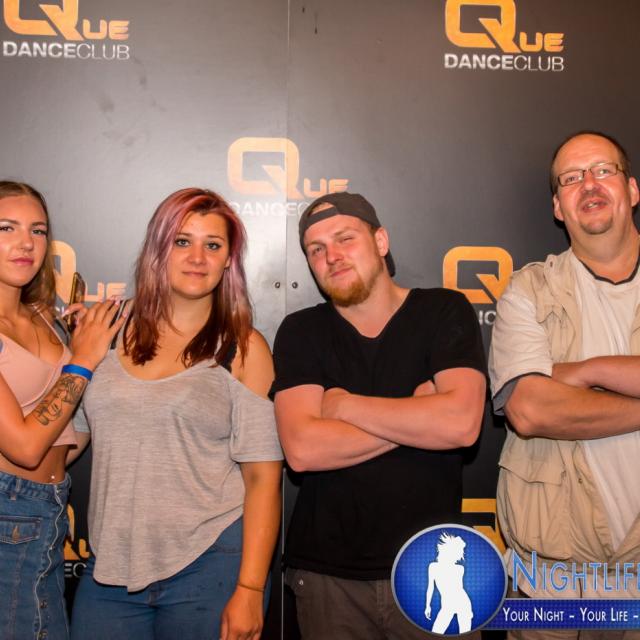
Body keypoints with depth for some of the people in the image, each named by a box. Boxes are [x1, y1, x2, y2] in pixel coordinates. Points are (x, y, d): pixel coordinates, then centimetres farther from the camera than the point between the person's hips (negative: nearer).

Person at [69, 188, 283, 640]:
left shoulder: (242, 347, -3)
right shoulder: (117, 334, 6)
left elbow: (263, 478, -7)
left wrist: (250, 590, -11)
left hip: (209, 567, -3)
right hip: (110, 567, 3)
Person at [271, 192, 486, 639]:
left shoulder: (445, 312, -3)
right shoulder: (301, 332, 1)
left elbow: (461, 422, -19)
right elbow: (302, 449, -13)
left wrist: (343, 405, -11)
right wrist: (416, 417, -13)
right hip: (327, 572, 1)